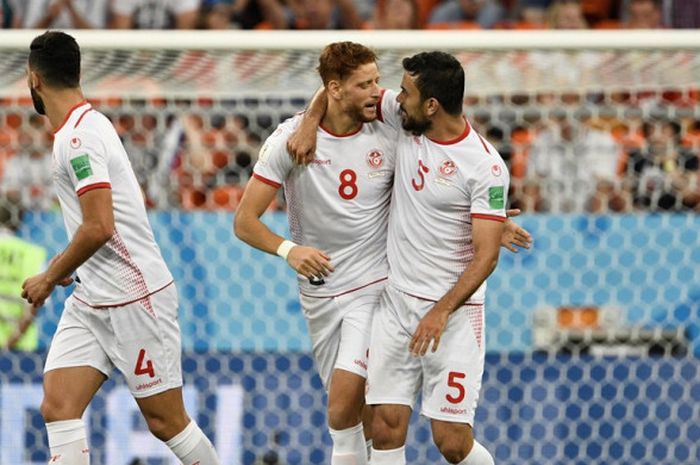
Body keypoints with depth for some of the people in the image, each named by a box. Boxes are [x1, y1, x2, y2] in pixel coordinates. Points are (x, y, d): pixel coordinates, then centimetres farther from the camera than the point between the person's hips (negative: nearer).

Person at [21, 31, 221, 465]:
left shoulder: (79, 136, -18)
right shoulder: (88, 123, 12)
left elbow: (99, 227, -24)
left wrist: (50, 278, -12)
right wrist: (65, 265, 19)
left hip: (136, 298, -9)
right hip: (91, 299, 9)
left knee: (166, 421, 0)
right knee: (58, 408, -5)